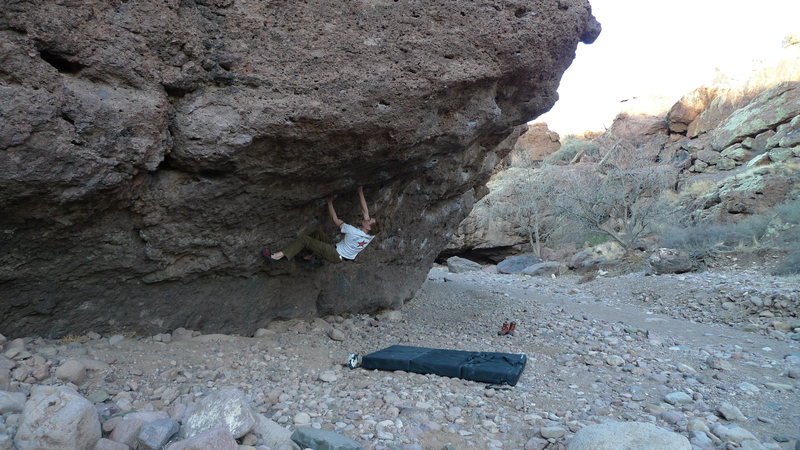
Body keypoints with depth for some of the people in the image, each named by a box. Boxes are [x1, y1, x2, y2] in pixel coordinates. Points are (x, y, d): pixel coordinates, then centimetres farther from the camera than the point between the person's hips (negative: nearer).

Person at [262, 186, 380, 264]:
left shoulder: (354, 232, -31)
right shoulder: (370, 235, -12)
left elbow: (335, 219, -20)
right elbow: (365, 210, -5)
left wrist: (329, 201, -9)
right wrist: (360, 191, -3)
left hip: (335, 255, -8)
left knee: (304, 239, -12)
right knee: (317, 233, 15)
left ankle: (276, 256, -14)